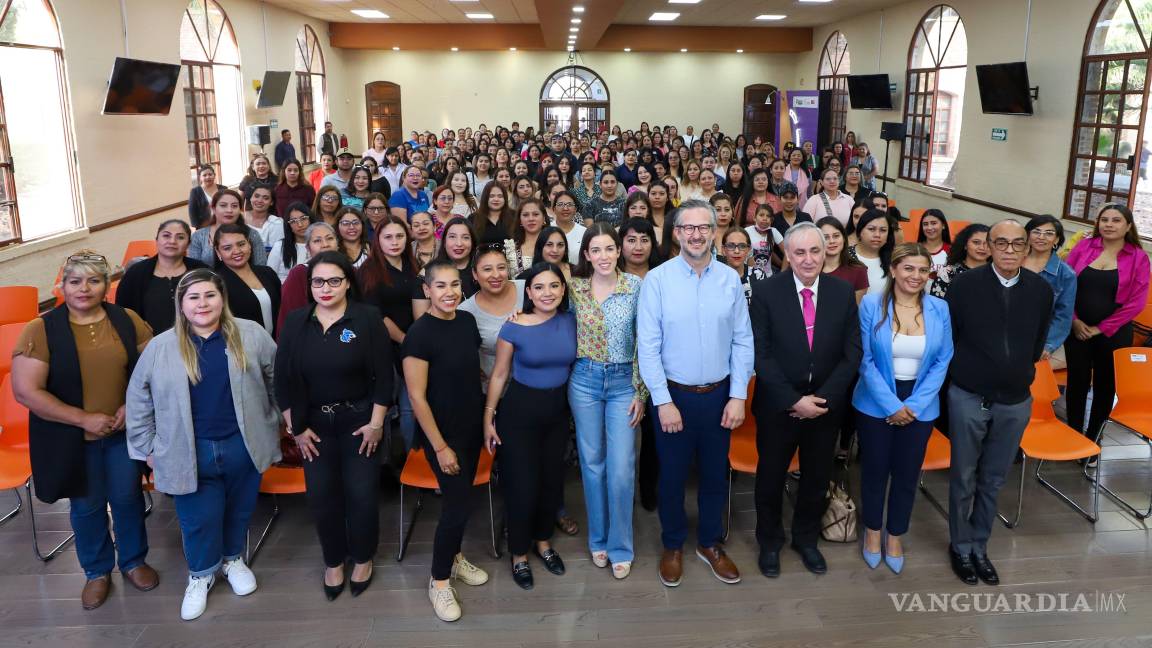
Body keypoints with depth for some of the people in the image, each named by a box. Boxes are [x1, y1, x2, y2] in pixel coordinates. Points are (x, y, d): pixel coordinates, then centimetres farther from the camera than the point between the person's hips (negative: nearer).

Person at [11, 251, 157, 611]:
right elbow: (25, 392, -17)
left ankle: (133, 560, 39)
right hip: (72, 439, -2)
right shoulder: (40, 330, -14)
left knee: (128, 497, 16)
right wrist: (83, 419, -18)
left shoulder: (127, 320, -5)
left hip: (125, 431, 2)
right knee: (87, 506, 14)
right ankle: (96, 571, 37)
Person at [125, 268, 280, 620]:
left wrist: (277, 423, 10)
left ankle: (233, 559, 42)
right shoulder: (160, 348, -4)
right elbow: (139, 400, 5)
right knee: (199, 518, 8)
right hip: (189, 453, -1)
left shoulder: (251, 335, -5)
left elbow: (277, 379, 6)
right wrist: (148, 447, 6)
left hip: (243, 445, 1)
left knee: (239, 509, 17)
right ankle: (201, 574, 33)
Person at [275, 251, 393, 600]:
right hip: (314, 424, 3)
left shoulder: (368, 318, -9)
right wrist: (295, 427, -2)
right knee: (322, 495, 8)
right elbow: (283, 379, 0)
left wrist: (376, 423, -11)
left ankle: (363, 558, 27)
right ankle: (333, 561, 29)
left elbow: (384, 375, -9)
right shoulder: (295, 322, -1)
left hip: (359, 421, -2)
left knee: (362, 493, 4)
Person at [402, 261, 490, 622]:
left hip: (472, 428, 6)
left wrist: (486, 419, 12)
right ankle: (438, 581, 16)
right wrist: (440, 446, -17)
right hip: (443, 433, -6)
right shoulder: (419, 334, -20)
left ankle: (453, 557, 38)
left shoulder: (467, 320, 0)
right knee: (458, 504, -2)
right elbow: (416, 396, -19)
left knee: (462, 497, 17)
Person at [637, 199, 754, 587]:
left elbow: (743, 342, -1)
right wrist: (664, 401, -14)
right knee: (672, 475, 13)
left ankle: (710, 543, 37)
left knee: (715, 473, 16)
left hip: (720, 395, 2)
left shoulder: (730, 279, -2)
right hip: (674, 395, -2)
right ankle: (672, 546, 34)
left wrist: (738, 396, -6)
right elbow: (648, 346, -11)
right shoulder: (657, 280, -10)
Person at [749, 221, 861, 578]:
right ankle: (769, 542, 37)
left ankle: (806, 539, 41)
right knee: (771, 476, 14)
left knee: (817, 477, 18)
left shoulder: (843, 292, -4)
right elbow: (761, 354, -13)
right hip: (779, 405, -2)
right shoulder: (765, 292, -12)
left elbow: (851, 352, -4)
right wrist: (794, 400, -18)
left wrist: (823, 398, -13)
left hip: (827, 405, 2)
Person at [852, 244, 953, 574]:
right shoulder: (871, 304, -10)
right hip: (876, 404, -2)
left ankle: (895, 534, 33)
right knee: (874, 469, 12)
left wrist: (914, 404, -11)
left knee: (907, 473, 12)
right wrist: (892, 405, -14)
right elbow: (865, 360, -10)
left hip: (919, 406, 2)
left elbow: (942, 361, -2)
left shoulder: (940, 309, -3)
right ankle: (873, 530, 34)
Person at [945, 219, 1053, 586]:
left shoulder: (1041, 290, -2)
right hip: (968, 398, -2)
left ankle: (979, 545, 30)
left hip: (1016, 402, 3)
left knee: (993, 480, 14)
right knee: (963, 478, 10)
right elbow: (946, 337, -2)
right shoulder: (965, 284, -10)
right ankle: (960, 545, 26)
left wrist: (1019, 374, 10)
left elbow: (1037, 343, 10)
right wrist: (961, 375, 5)